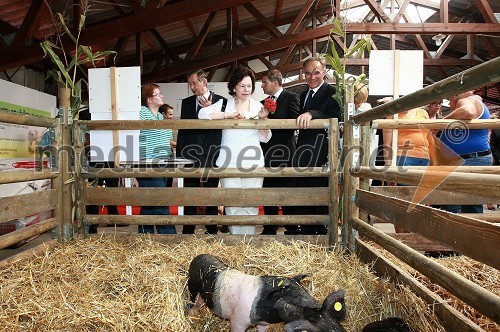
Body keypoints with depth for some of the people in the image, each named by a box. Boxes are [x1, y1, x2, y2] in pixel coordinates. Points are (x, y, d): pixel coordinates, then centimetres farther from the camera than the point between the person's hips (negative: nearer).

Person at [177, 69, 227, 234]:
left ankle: (211, 230, 18)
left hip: (211, 155, -3)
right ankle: (187, 230, 18)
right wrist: (179, 155, 5)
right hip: (190, 154, 3)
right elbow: (182, 129, 10)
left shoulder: (221, 101, 1)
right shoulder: (187, 102, 11)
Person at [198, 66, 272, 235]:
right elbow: (202, 114, -8)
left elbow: (265, 138, 12)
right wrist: (230, 115, -13)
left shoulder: (258, 106, 11)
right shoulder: (224, 104, 8)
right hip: (229, 163, -1)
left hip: (253, 163, 1)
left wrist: (264, 120, -7)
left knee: (251, 206, 1)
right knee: (232, 205, 1)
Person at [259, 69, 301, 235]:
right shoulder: (263, 103, 19)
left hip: (283, 154, -6)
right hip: (266, 155, 6)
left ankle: (292, 230, 12)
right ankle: (270, 229, 21)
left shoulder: (291, 98, 0)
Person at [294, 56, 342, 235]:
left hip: (321, 155, -8)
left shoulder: (332, 93, -5)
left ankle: (323, 233, 13)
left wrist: (310, 114, -33)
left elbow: (335, 116, -21)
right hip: (304, 155, 8)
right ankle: (306, 233, 29)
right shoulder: (303, 95, 19)